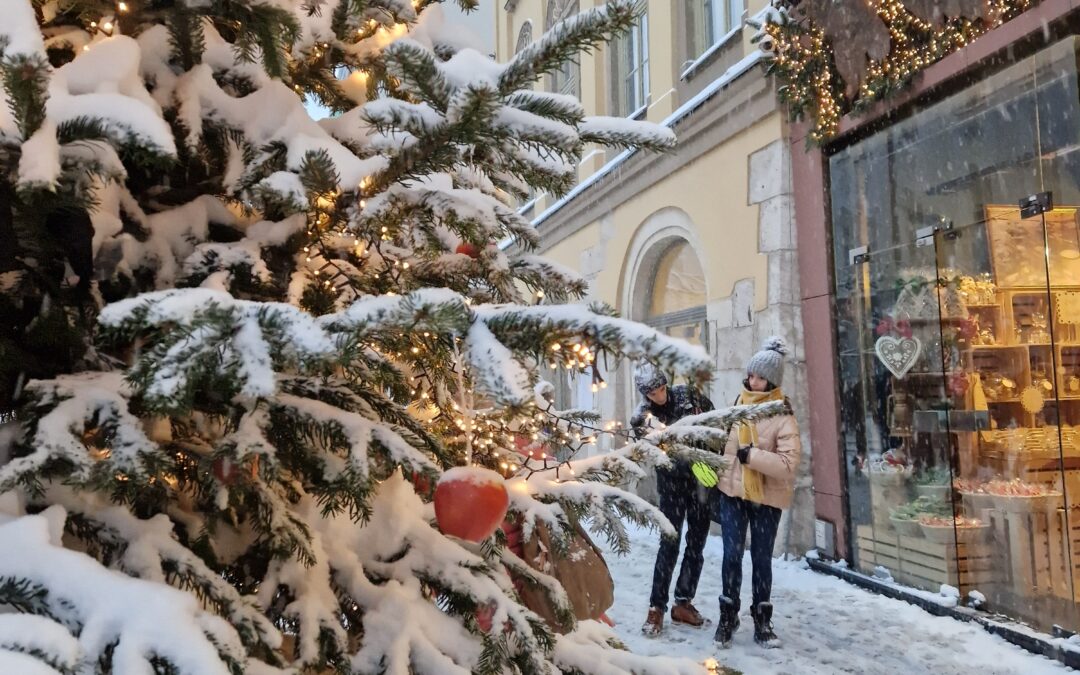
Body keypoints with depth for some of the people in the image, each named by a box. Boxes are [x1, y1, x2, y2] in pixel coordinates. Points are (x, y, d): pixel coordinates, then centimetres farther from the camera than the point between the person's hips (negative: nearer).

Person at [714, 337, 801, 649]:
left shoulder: (782, 415, -13)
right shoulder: (737, 403, 2)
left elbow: (789, 463, -20)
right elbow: (723, 440, 14)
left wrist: (752, 455, -23)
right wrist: (716, 485, 12)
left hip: (767, 496, -3)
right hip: (732, 491, 3)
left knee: (761, 558, 9)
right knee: (732, 554, 1)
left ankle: (762, 620, 24)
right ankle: (728, 614, 19)